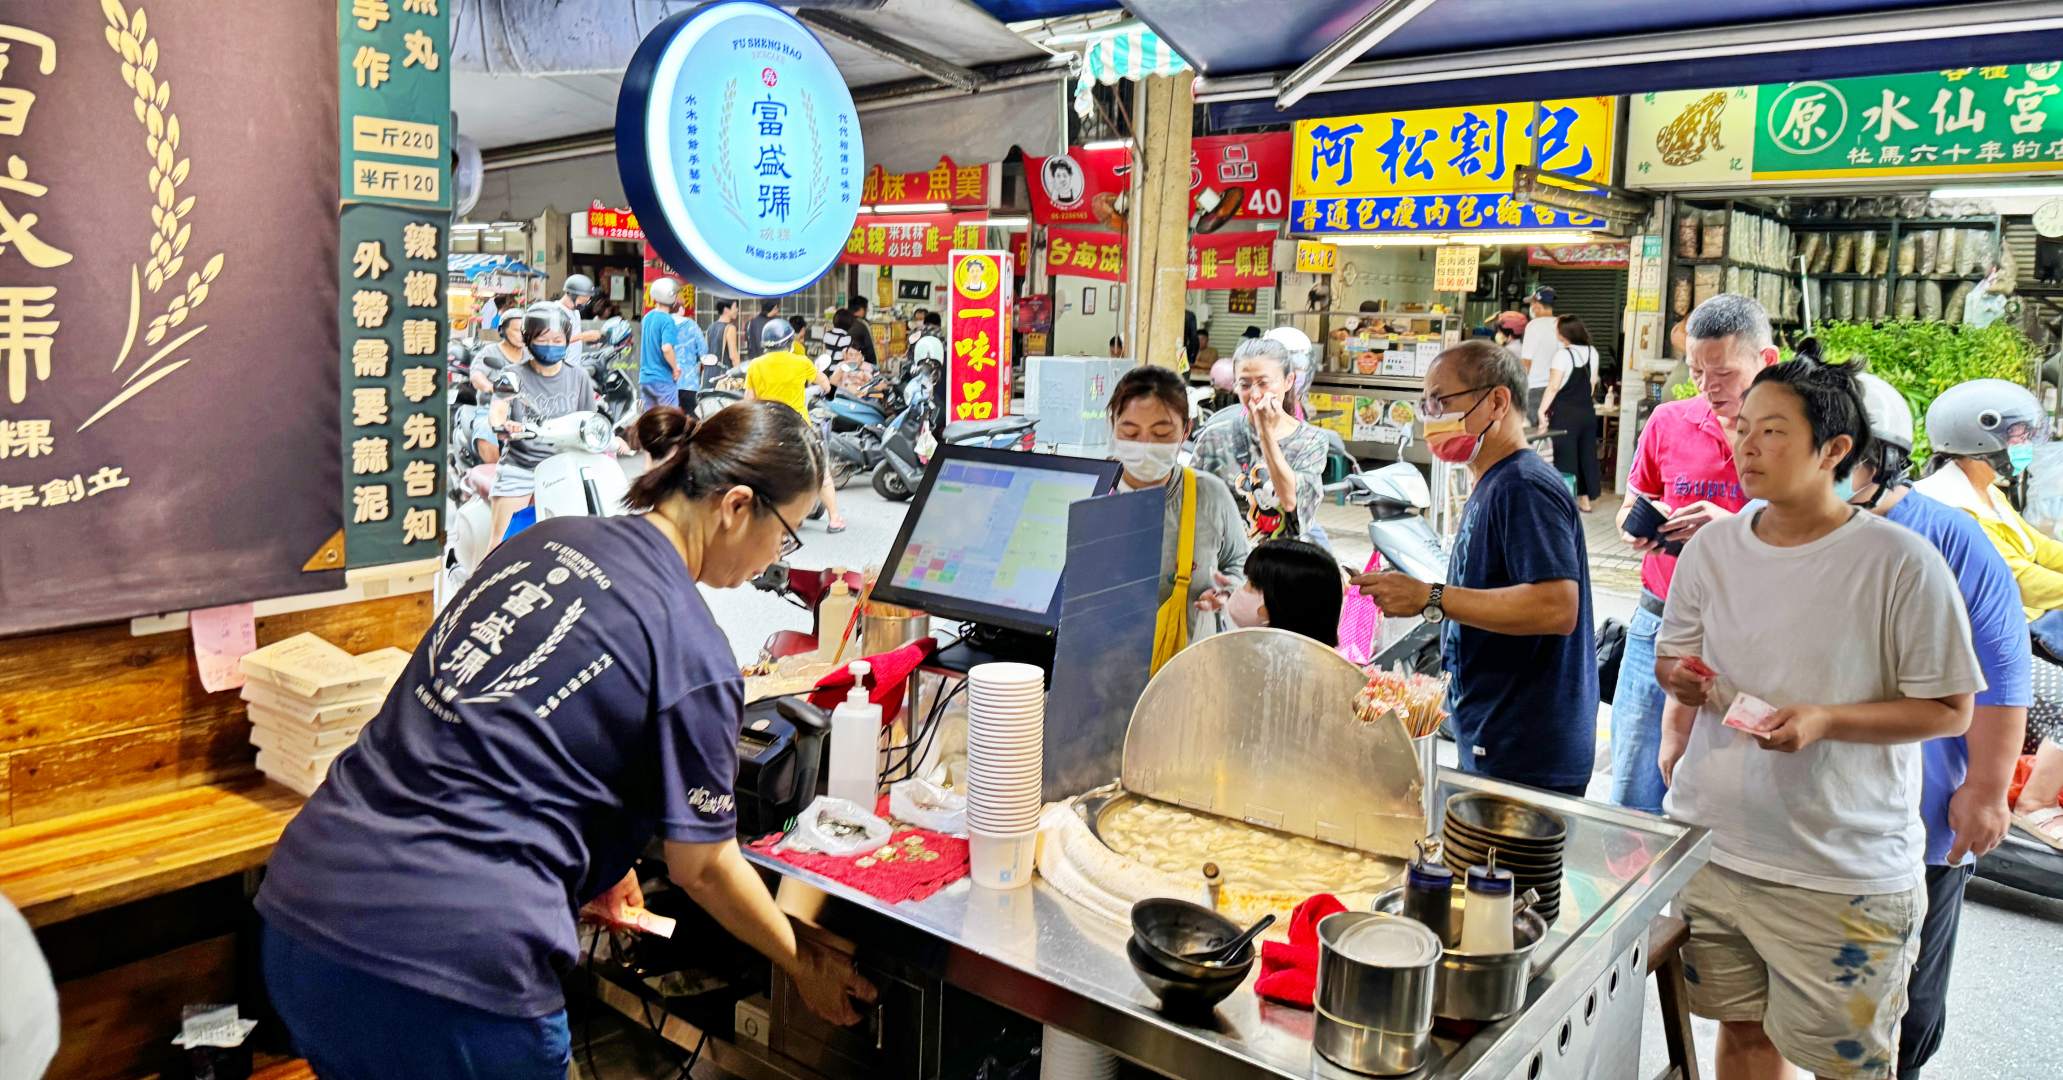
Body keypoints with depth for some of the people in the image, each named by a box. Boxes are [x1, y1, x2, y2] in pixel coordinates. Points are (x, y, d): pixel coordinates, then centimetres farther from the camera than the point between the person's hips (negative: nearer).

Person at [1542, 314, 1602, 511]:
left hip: (1565, 413, -6)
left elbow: (1553, 387, -17)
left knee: (1565, 455, 0)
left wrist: (1542, 411, -16)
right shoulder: (1592, 353, 5)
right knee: (1586, 453, 13)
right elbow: (1593, 383, 11)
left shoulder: (1563, 354, -14)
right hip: (1588, 411, 6)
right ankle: (1585, 498, 19)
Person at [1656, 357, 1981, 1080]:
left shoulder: (1901, 561, -12)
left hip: (1843, 876, -4)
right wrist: (1679, 679, -9)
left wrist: (1824, 720, -22)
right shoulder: (1712, 546, 3)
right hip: (1712, 844, 4)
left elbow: (1950, 710, -8)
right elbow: (1674, 660, 15)